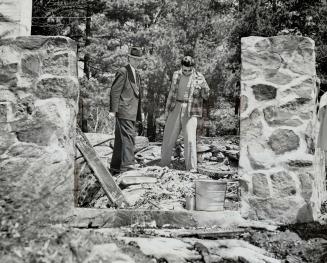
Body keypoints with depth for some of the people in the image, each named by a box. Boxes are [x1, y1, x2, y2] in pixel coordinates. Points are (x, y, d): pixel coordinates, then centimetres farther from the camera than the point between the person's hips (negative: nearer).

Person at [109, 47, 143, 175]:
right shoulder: (123, 72, -6)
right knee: (128, 136, -17)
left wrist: (140, 112, 21)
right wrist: (113, 110, -16)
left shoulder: (137, 74, 22)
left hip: (132, 112, 9)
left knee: (121, 139, 10)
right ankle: (127, 164, -19)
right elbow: (115, 91, -11)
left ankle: (115, 167, 15)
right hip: (124, 111, -9)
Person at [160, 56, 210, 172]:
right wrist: (167, 109, 14)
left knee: (190, 139, -11)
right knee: (168, 137, 6)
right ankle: (164, 164, 21)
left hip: (190, 111, -3)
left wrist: (204, 88, -23)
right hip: (176, 109, 3)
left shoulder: (199, 78, -3)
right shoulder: (176, 75, 7)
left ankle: (191, 168, -4)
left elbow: (205, 96, -2)